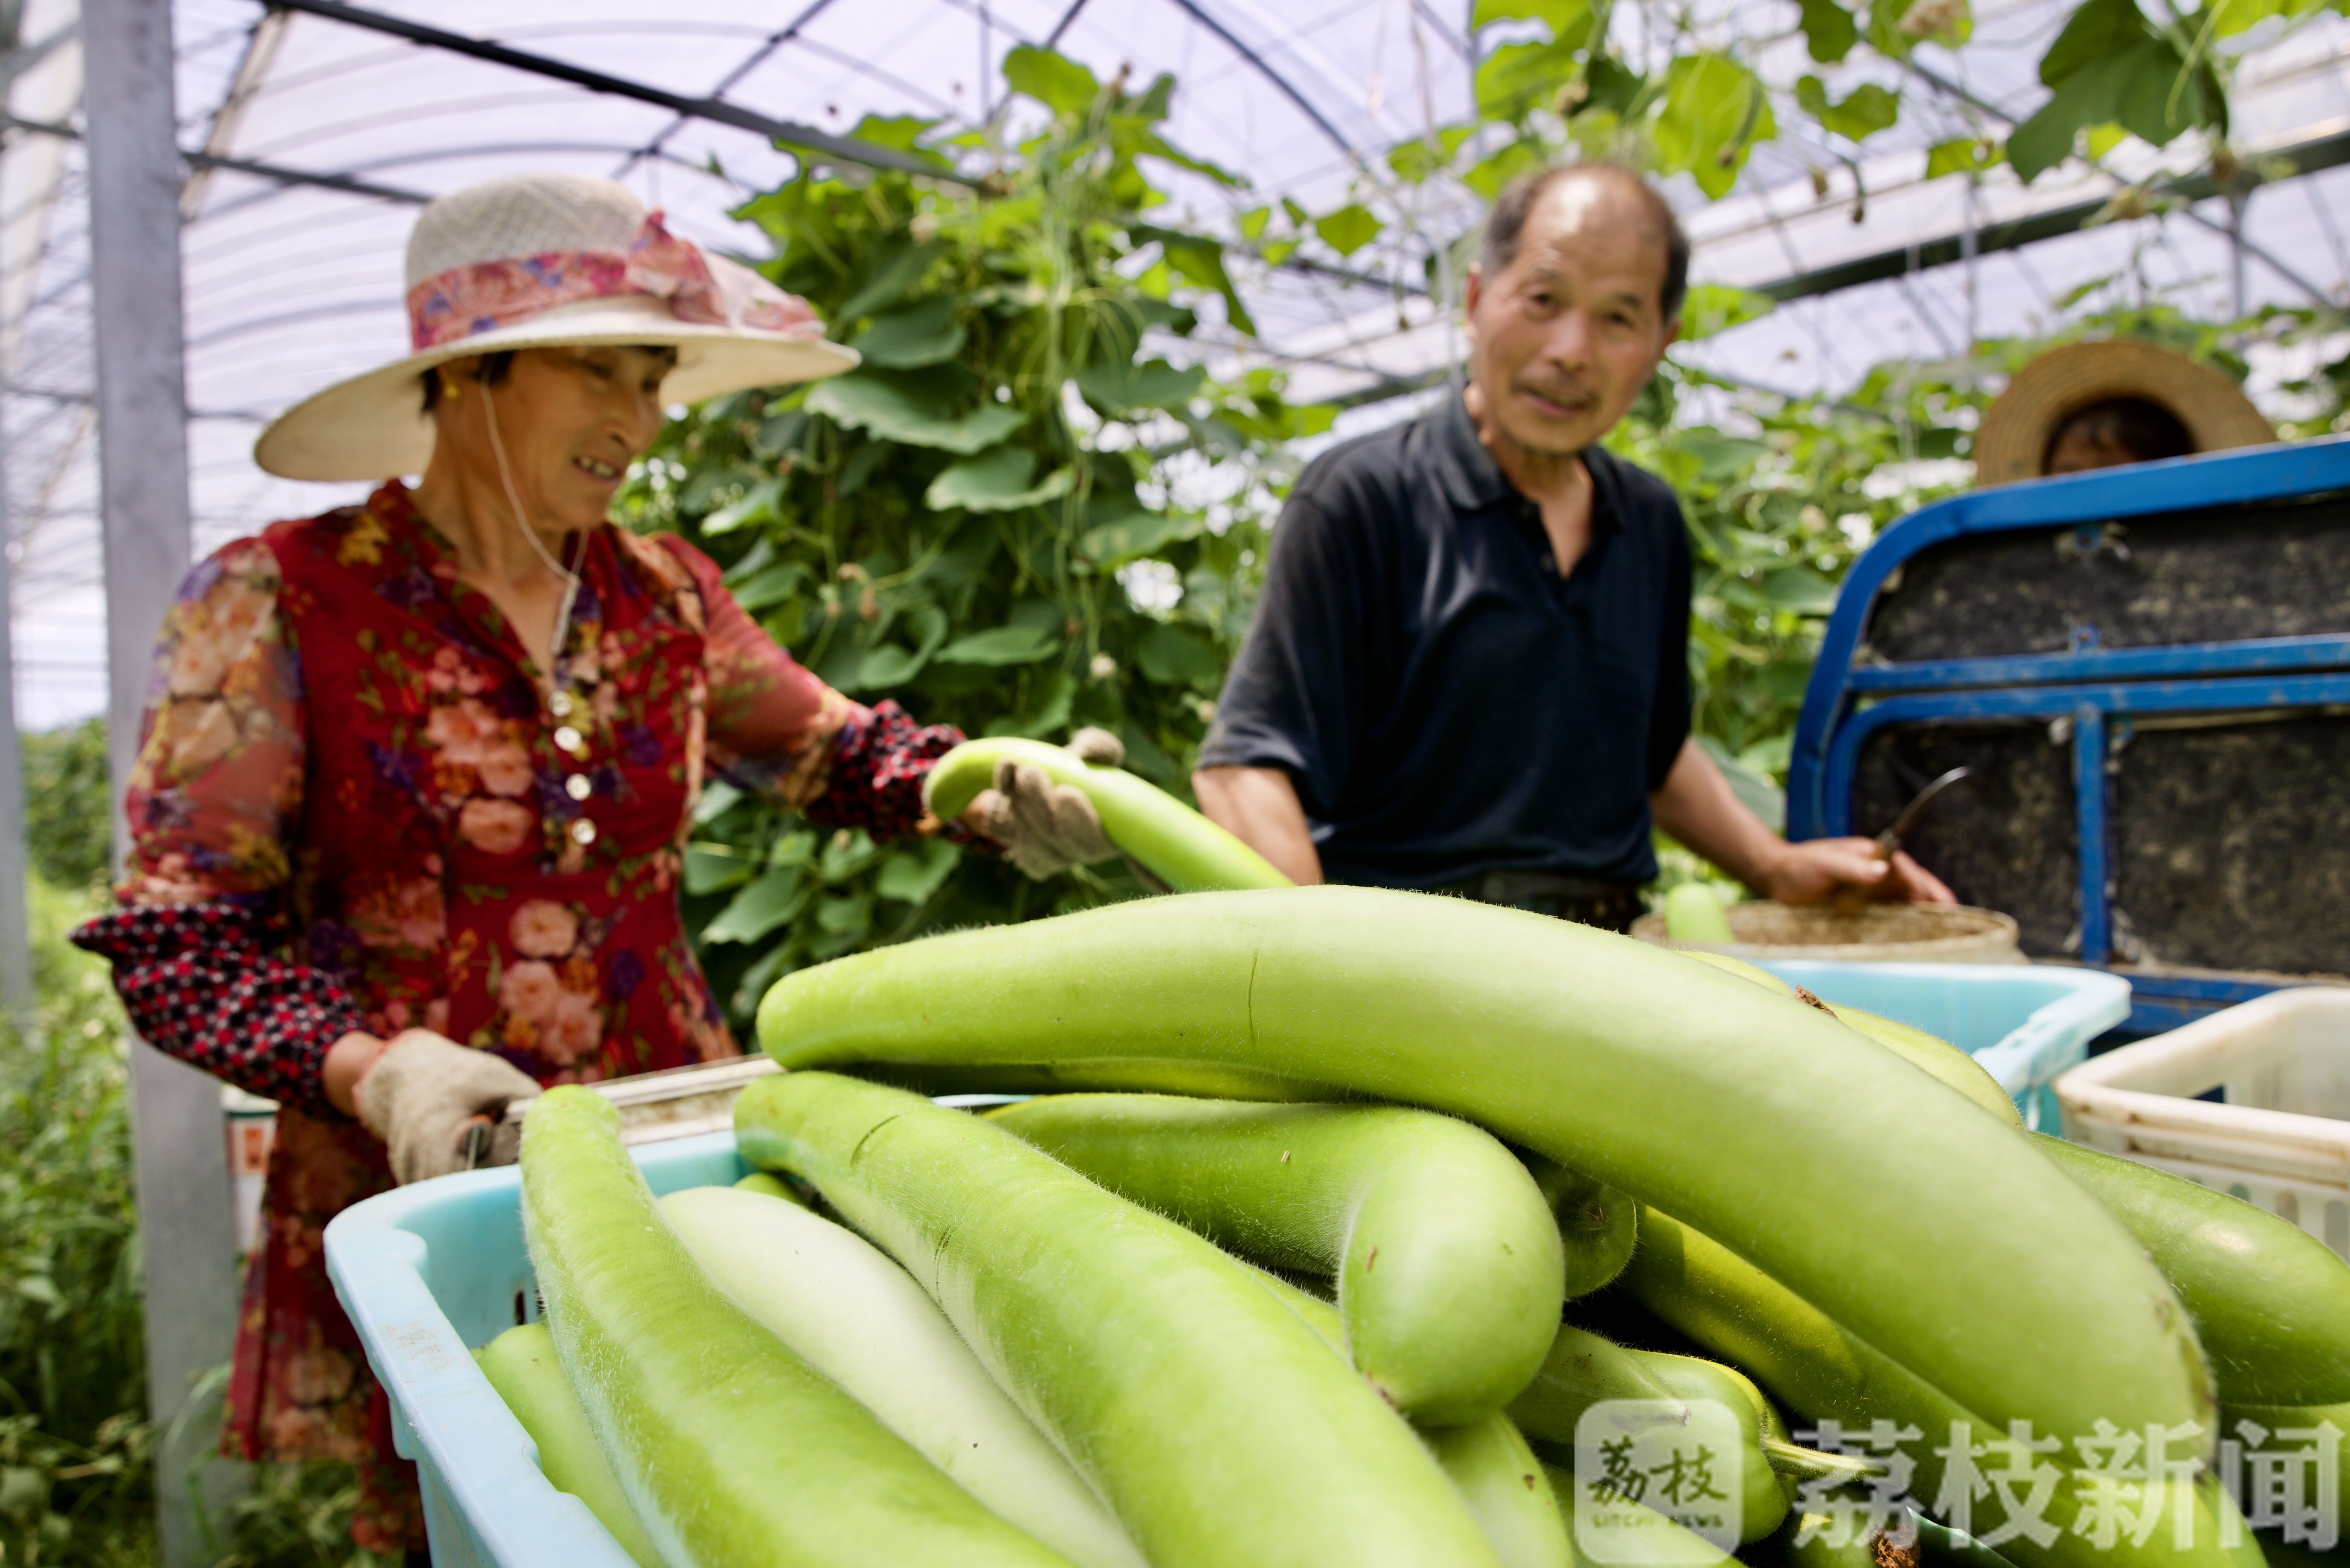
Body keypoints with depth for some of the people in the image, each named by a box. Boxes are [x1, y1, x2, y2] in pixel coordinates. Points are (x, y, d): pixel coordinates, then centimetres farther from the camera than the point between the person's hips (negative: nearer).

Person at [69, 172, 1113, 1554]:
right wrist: (374, 1068, -23)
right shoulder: (278, 604, -6)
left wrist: (982, 791, -5)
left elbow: (833, 751, 15)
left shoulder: (664, 598, 6)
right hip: (419, 1188, -3)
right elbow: (180, 942, -6)